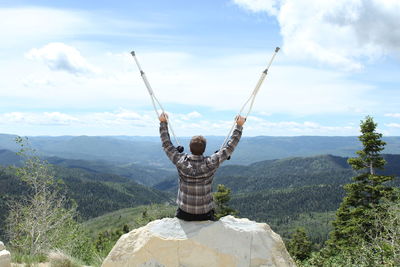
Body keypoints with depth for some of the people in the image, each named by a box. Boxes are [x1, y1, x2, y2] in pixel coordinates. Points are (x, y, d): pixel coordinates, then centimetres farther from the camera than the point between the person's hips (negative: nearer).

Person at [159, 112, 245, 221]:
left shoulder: (181, 162, -13)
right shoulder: (211, 163, -16)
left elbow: (167, 144, 2)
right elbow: (230, 147, -6)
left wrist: (163, 123, 12)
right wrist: (239, 126, 4)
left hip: (184, 213, 1)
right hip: (205, 214, -1)